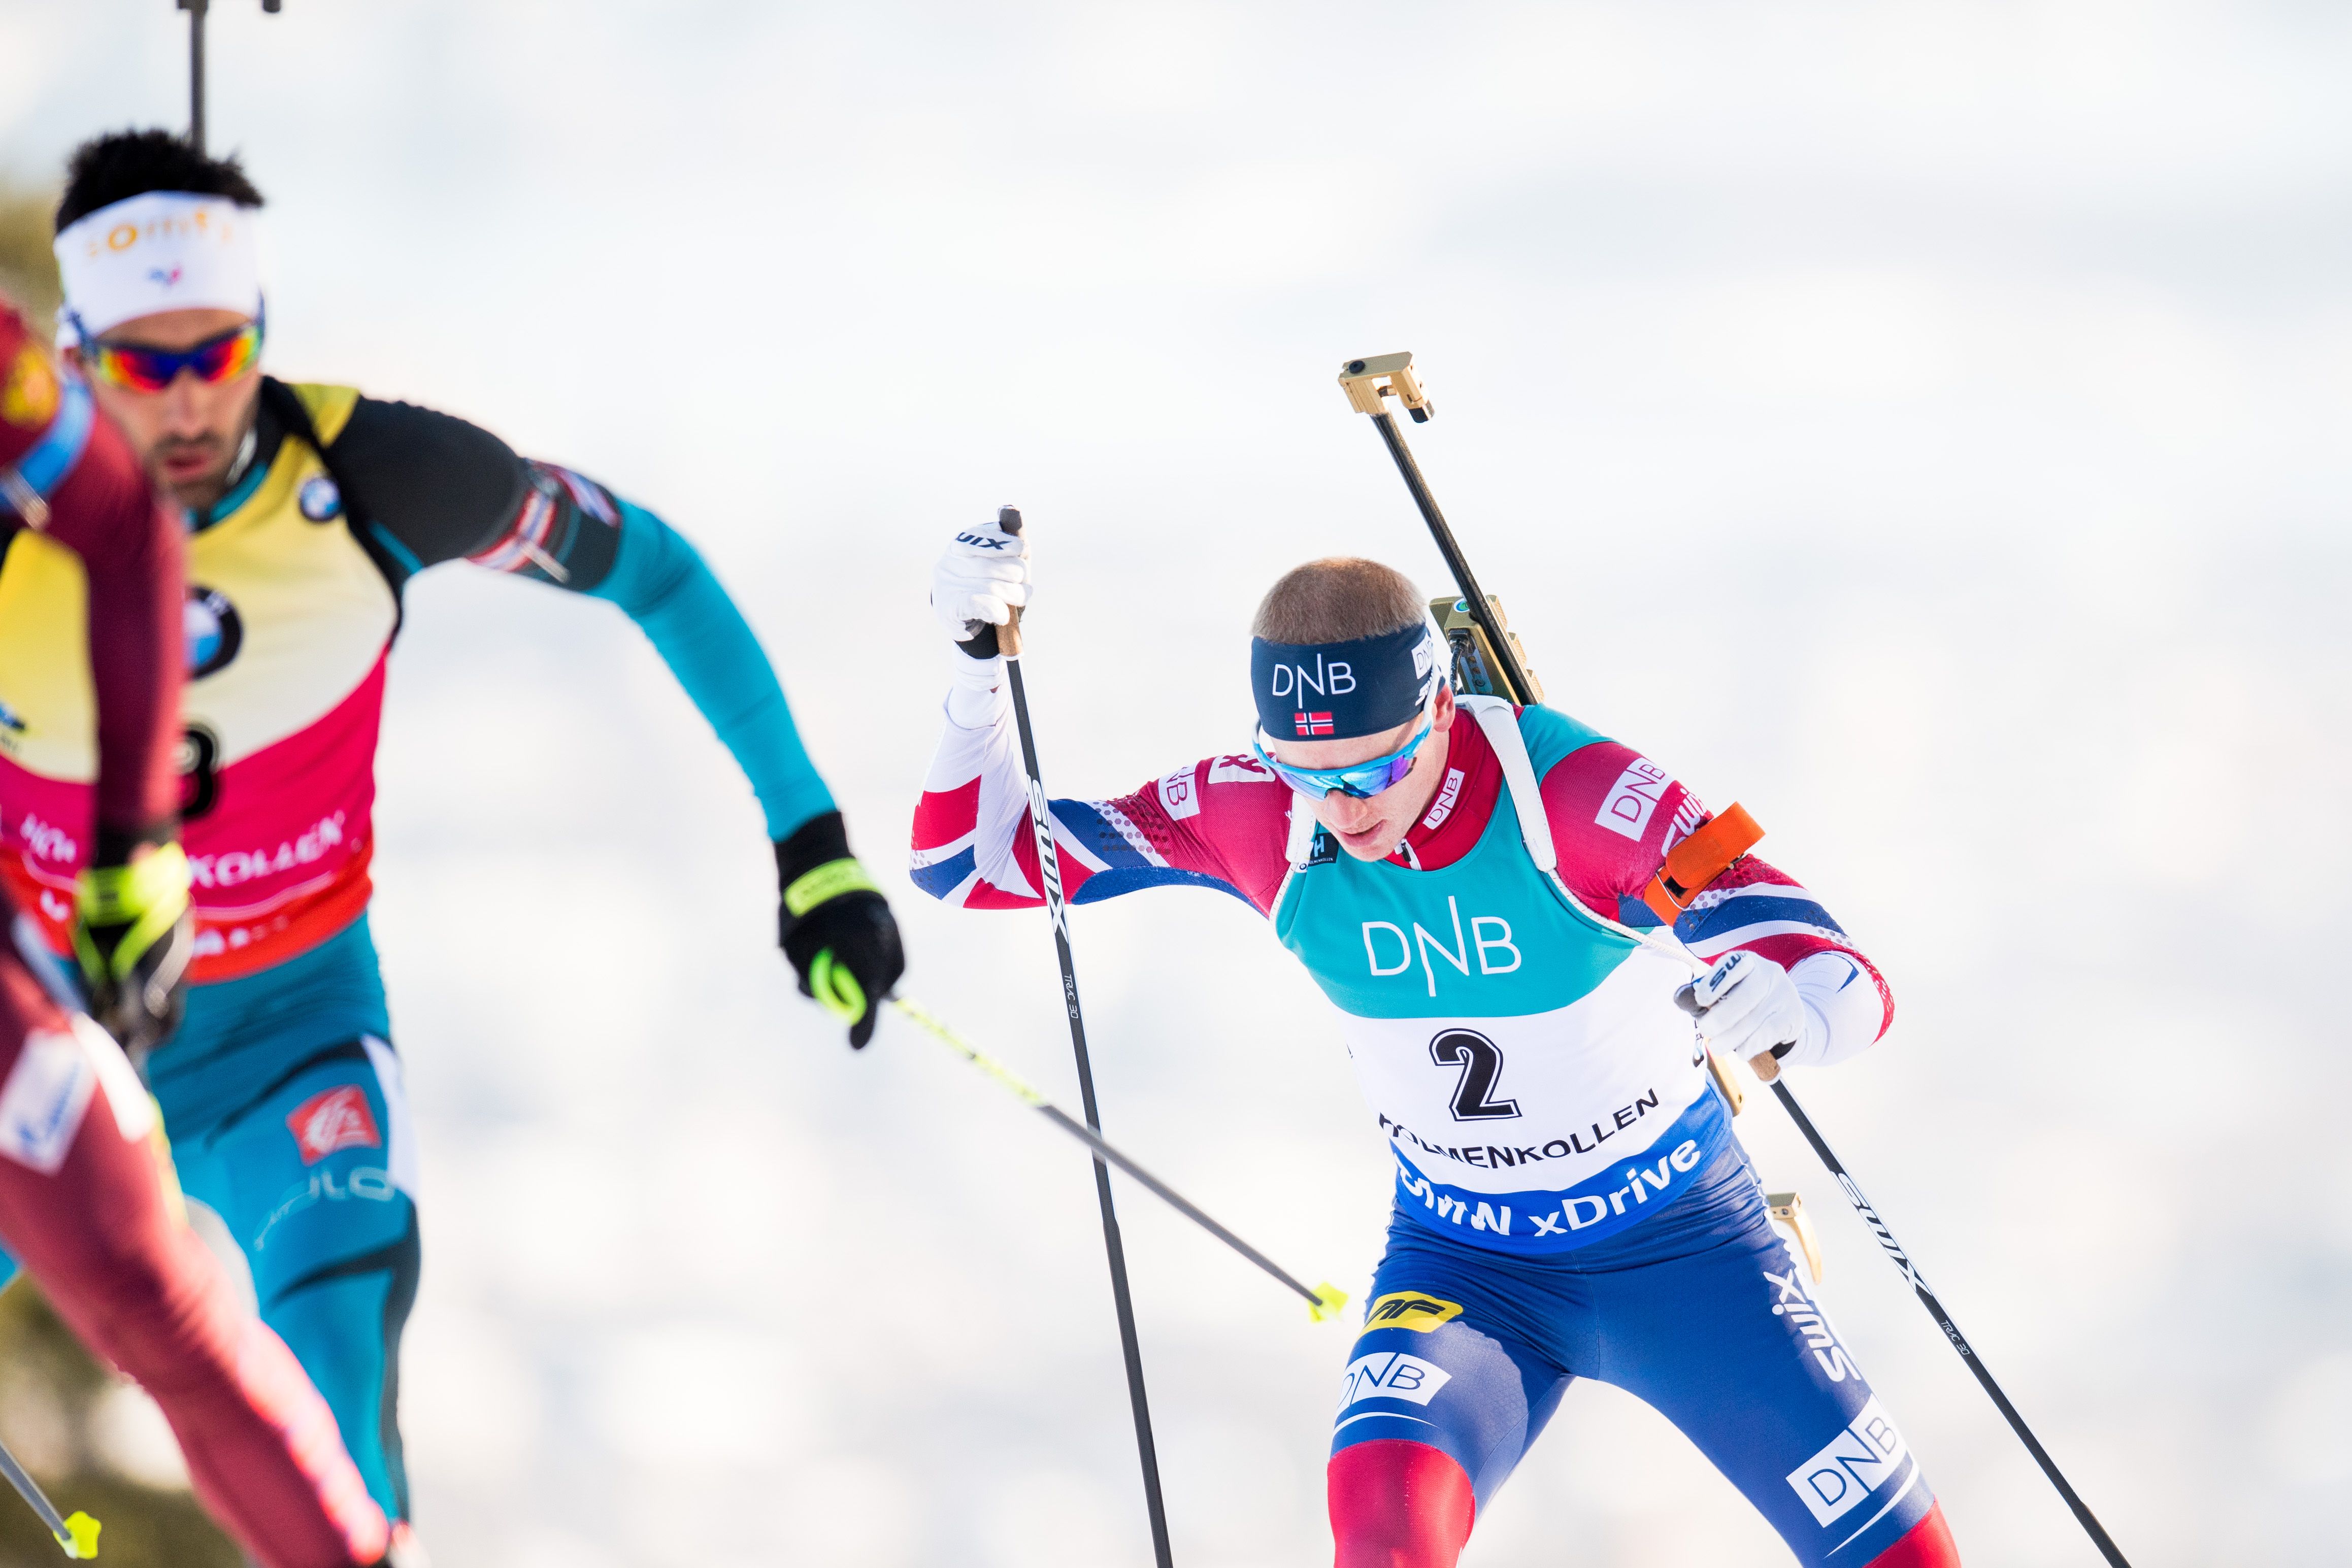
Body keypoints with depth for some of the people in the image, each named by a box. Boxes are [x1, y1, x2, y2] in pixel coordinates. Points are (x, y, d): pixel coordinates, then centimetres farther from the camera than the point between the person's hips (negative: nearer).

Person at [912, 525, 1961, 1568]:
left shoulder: (1578, 794, -28)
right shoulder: (1262, 816, -17)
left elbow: (1852, 991, -33)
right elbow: (972, 860, -9)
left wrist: (1787, 1011, -57)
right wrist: (976, 668, -25)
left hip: (1678, 1240, -1)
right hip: (1461, 1267, 1)